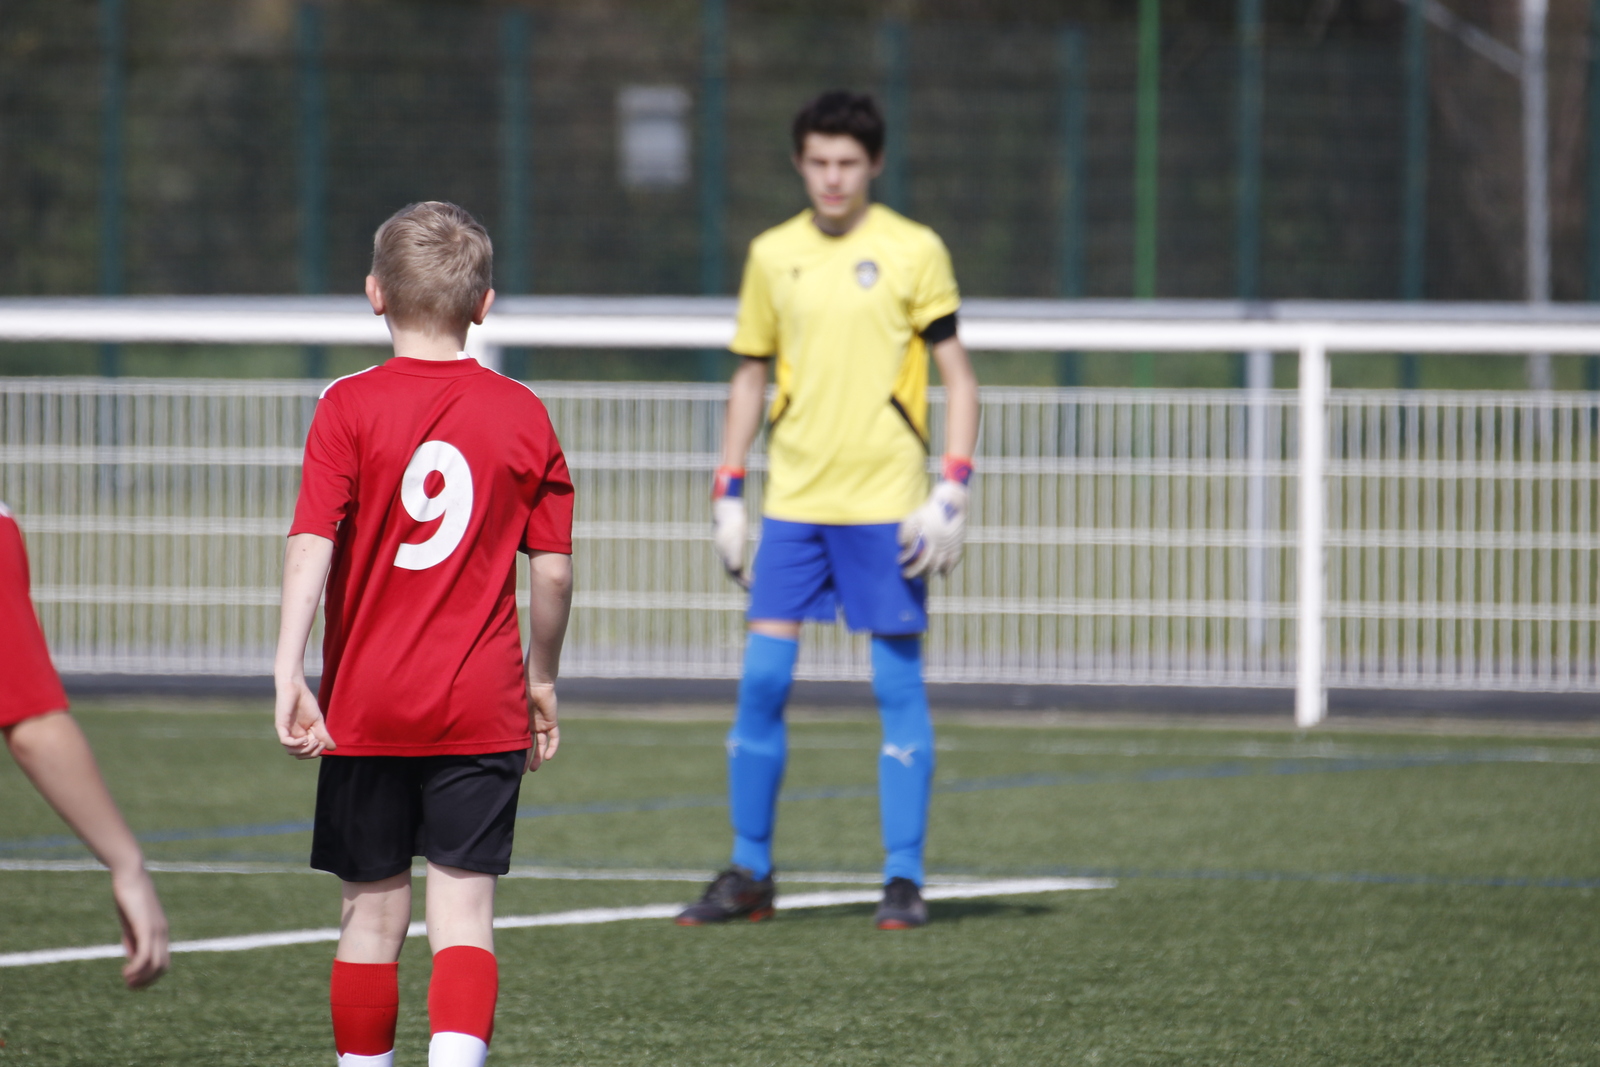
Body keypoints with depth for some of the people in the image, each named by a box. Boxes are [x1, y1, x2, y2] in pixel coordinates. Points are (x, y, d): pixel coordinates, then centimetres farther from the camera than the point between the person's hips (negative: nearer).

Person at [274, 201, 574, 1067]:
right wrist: (542, 679, 18)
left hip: (366, 706, 0)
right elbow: (553, 568, 4)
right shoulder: (522, 414, 2)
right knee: (464, 913, -3)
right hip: (482, 706, 1)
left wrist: (289, 673, -17)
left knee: (372, 911, 11)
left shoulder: (350, 408, -4)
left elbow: (312, 544, -14)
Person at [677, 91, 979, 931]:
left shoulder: (912, 251, -2)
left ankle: (904, 881, 4)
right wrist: (727, 493, 10)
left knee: (898, 685, -1)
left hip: (885, 503, -3)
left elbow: (957, 374, 0)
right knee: (761, 680, -1)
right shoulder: (772, 255, 8)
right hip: (793, 500, 3)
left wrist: (953, 491, -10)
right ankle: (749, 875, 8)